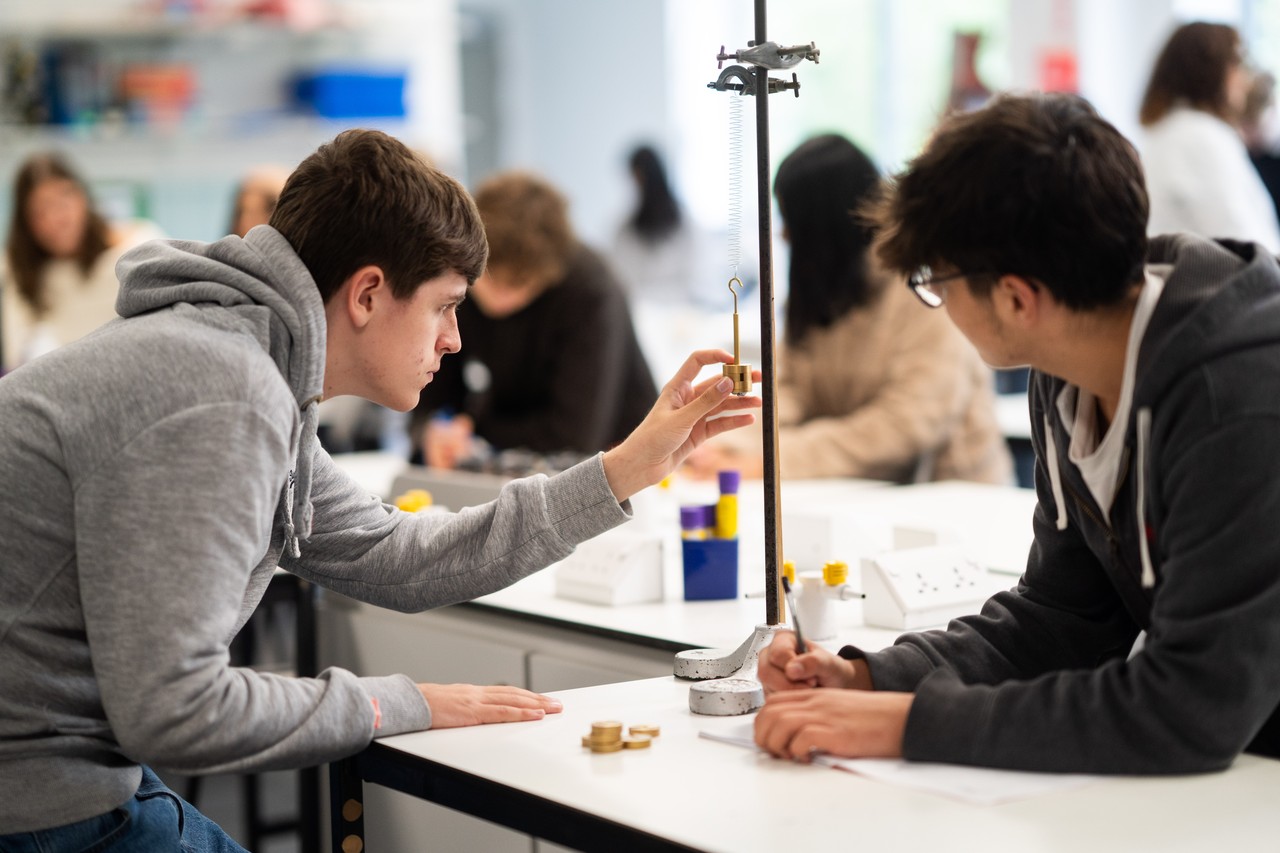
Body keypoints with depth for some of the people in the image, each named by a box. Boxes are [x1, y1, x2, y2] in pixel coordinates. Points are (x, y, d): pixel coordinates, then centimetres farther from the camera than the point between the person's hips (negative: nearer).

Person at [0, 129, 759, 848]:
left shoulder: (258, 380, 11)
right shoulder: (220, 401, -23)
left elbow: (398, 563, 16)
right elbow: (170, 711, -26)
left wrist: (630, 468, 16)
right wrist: (396, 706, -12)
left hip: (78, 767, 10)